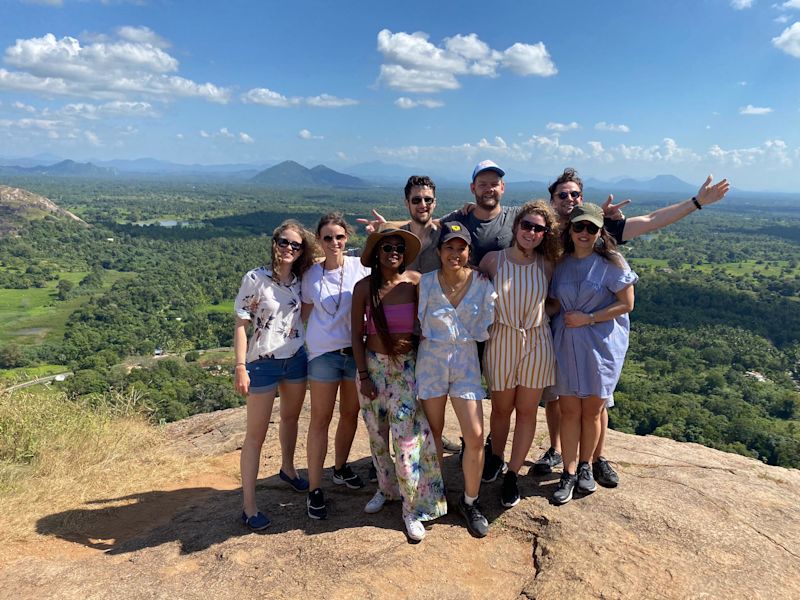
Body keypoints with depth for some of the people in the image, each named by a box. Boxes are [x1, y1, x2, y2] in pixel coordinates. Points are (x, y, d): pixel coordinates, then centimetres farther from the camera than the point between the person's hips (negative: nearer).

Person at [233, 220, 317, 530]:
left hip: (296, 359, 5)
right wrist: (240, 367, -16)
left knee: (291, 417, 22)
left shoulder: (300, 280, 1)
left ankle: (287, 469, 46)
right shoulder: (255, 279, -13)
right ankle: (249, 506, 8)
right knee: (256, 434, 0)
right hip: (263, 363, -5)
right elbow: (240, 325, -12)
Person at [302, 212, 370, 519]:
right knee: (320, 419, 4)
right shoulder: (311, 275, 0)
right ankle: (314, 489, 12)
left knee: (350, 414, 15)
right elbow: (306, 314, 9)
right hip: (323, 353, -1)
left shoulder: (360, 267, -3)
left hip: (356, 350, 1)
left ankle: (341, 468, 38)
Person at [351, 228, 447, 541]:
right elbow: (357, 334, -1)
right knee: (377, 434, 13)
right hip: (373, 365, 2)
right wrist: (363, 375, -4)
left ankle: (412, 509, 8)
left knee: (406, 437, -6)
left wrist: (413, 341, -14)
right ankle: (386, 487, 37)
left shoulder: (415, 282, -7)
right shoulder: (364, 287, -4)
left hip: (406, 366, -2)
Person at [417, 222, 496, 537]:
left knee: (475, 437, -5)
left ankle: (470, 501, 17)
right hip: (431, 360, 0)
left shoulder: (482, 284, -6)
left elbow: (483, 330, 0)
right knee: (434, 432, 12)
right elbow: (420, 325, 1)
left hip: (466, 361, 0)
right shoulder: (427, 282, -8)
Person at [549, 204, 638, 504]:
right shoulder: (561, 263, 5)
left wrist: (587, 318, -14)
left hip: (601, 343, -2)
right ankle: (569, 473, 16)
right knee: (569, 410, 4)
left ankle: (585, 466, 28)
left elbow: (626, 304, -8)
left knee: (592, 410, 8)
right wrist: (565, 315, -4)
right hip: (566, 342, 3)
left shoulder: (611, 263, -6)